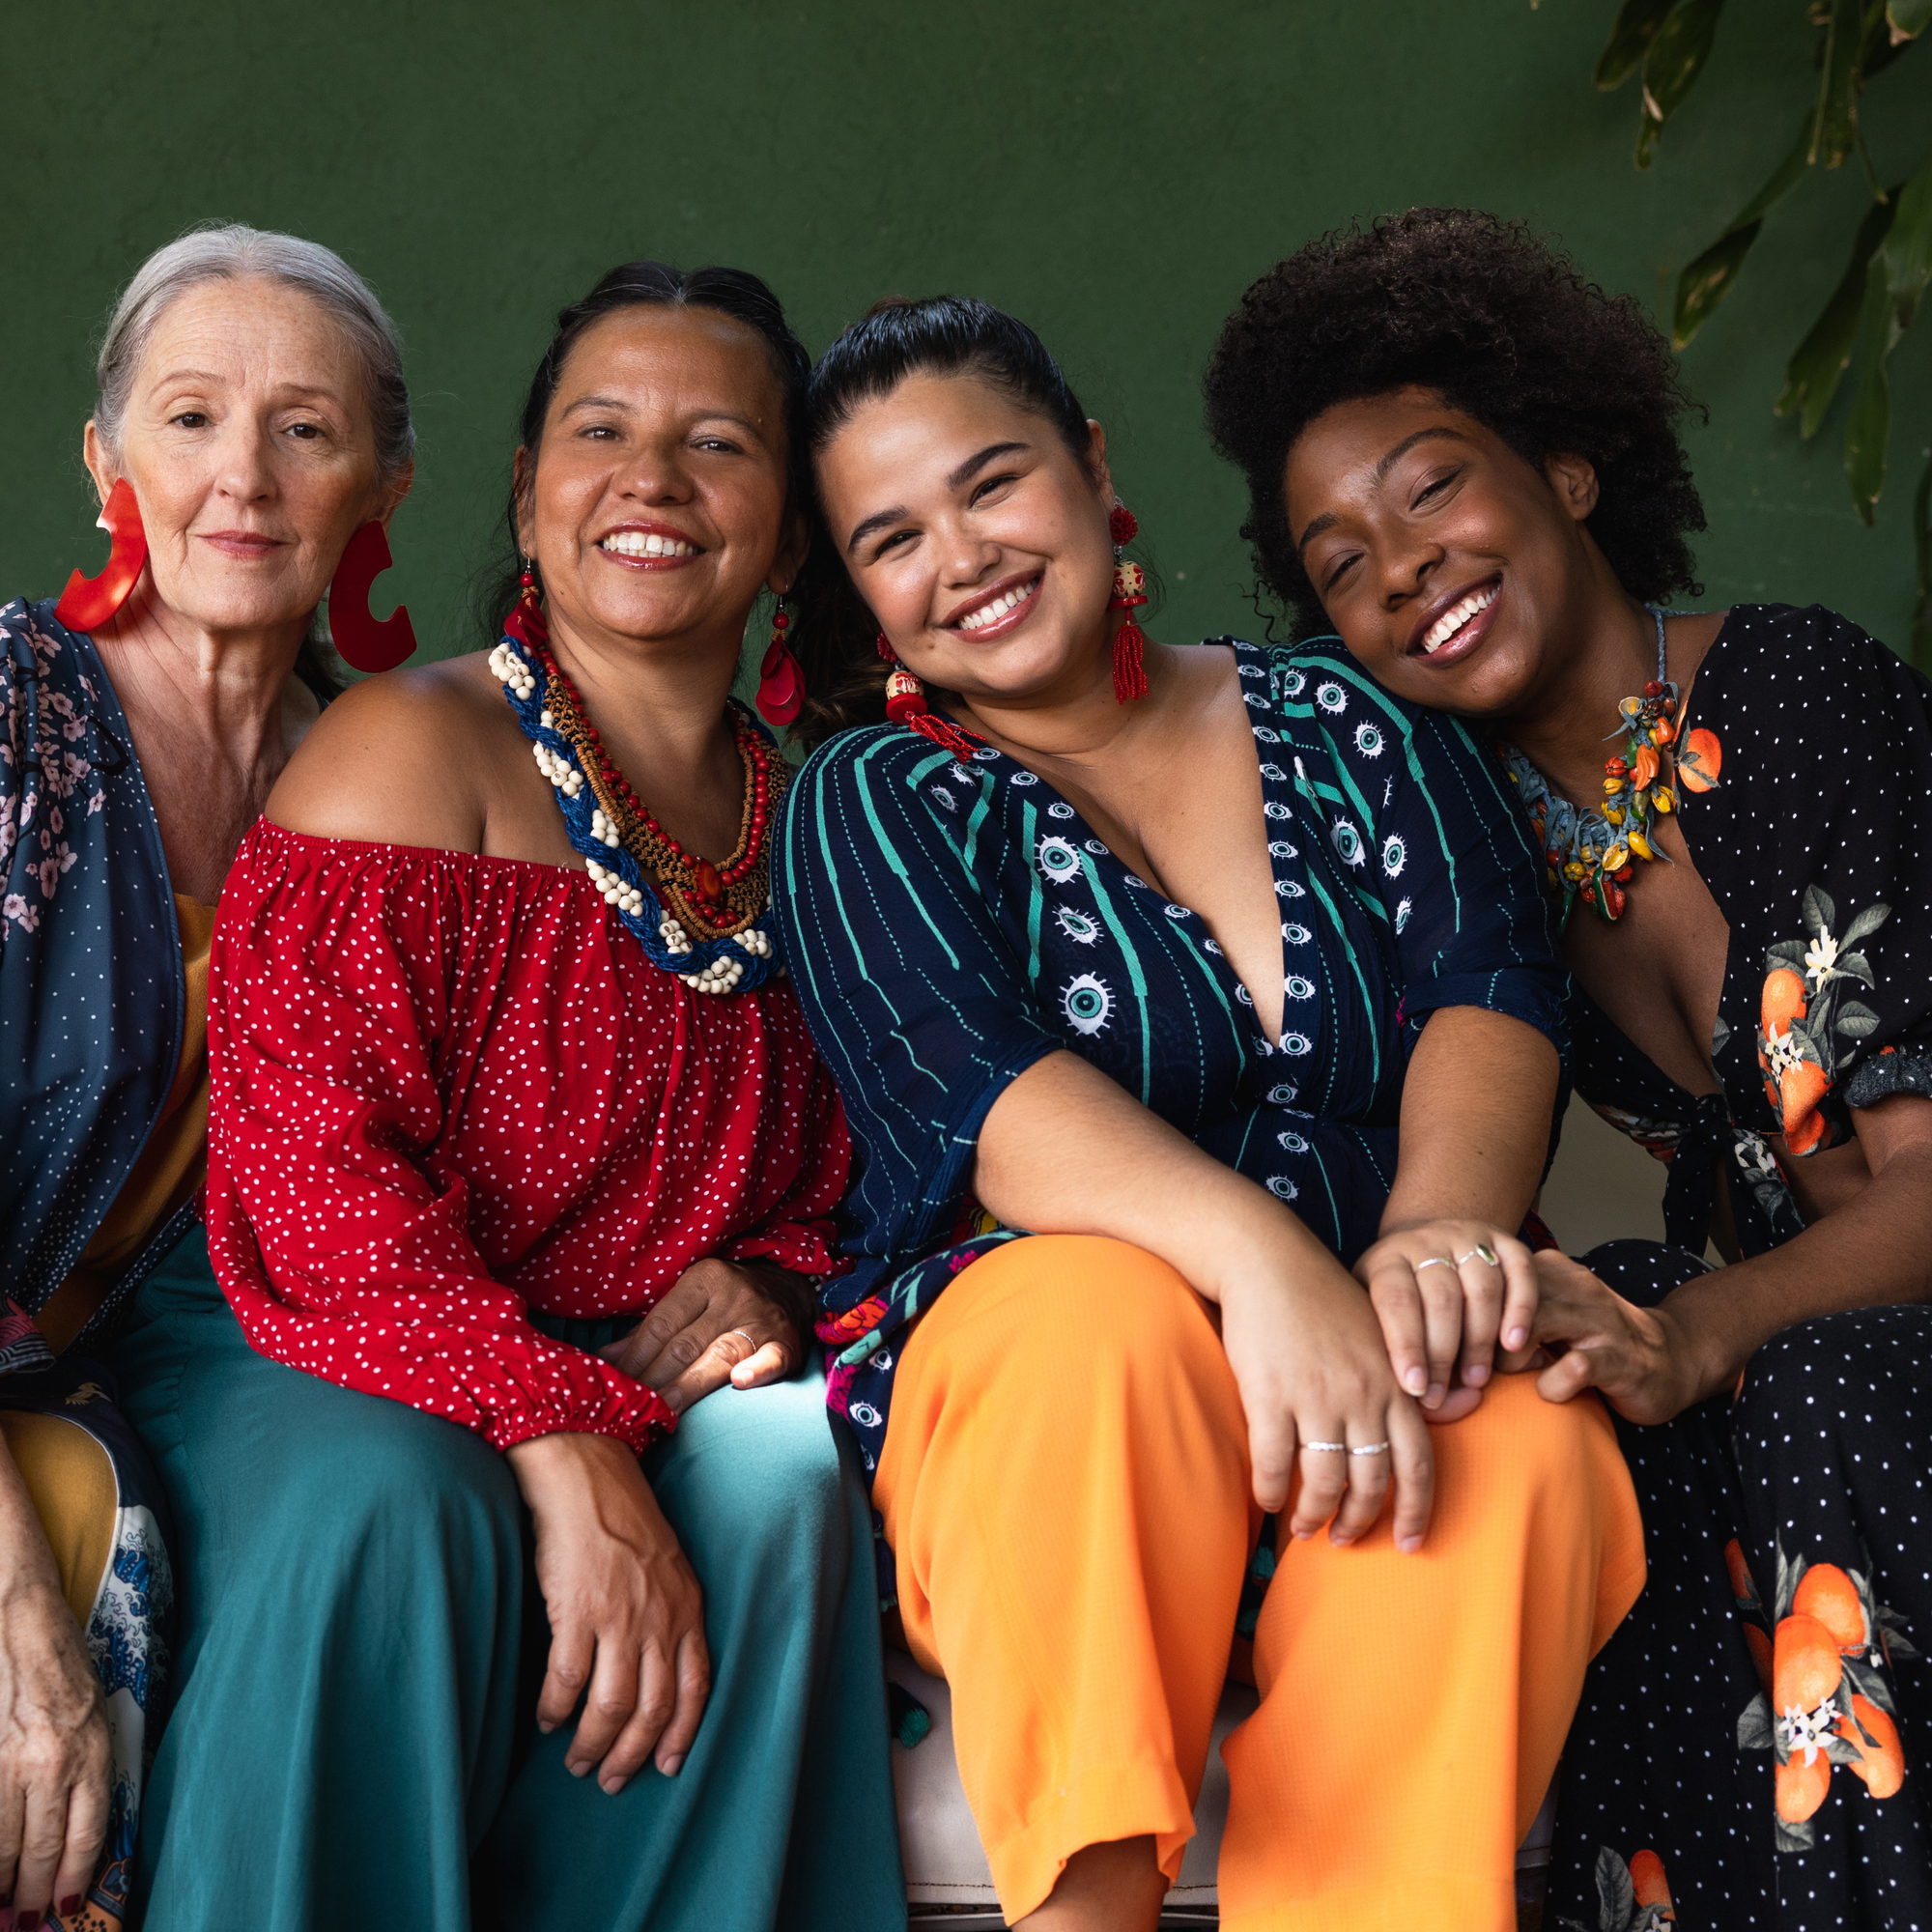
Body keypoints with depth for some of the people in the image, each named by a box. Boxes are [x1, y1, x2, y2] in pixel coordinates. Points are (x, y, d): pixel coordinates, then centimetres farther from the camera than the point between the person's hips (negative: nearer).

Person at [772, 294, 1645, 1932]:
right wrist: (1262, 1255, -30)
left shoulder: (1351, 726, 15)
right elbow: (976, 1090, -11)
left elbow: (1492, 985, 0)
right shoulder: (873, 804, 7)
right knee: (1097, 1307, -36)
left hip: (1371, 1363, 2)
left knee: (1522, 1444, -31)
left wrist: (1443, 1224, -23)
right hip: (1025, 1377, -1)